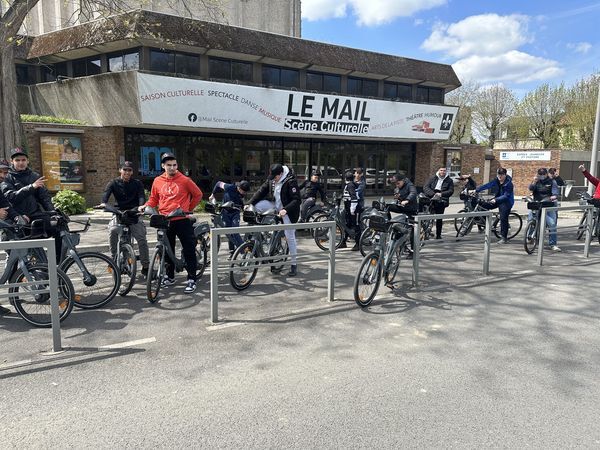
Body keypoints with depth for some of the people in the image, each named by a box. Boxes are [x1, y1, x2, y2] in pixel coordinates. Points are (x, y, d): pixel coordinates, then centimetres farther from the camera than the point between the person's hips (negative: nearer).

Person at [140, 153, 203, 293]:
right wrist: (146, 206, -1)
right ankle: (170, 276, 28)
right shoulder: (157, 181, 5)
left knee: (189, 250, -3)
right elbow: (153, 199, 16)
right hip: (164, 221, 4)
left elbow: (198, 194, 6)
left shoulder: (184, 180, -4)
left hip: (182, 220, -3)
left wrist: (189, 208, 5)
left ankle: (191, 279, 5)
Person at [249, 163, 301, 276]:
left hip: (287, 209, -6)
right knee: (256, 207, -15)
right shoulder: (272, 179, -5)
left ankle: (294, 264, 8)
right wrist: (250, 203, -12)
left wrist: (285, 210, -40)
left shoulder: (291, 181, -24)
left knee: (290, 236, -4)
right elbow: (262, 191, -3)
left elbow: (296, 200, -27)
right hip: (275, 204, 6)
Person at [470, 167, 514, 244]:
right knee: (484, 206, -5)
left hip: (506, 201, -7)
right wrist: (475, 190, -16)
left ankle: (504, 238, -1)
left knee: (503, 218, -9)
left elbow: (505, 196, -27)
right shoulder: (496, 180, -3)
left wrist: (496, 199, -42)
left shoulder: (508, 183, -21)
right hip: (498, 199, 7)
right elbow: (487, 185, -8)